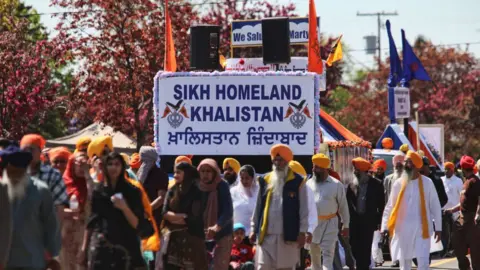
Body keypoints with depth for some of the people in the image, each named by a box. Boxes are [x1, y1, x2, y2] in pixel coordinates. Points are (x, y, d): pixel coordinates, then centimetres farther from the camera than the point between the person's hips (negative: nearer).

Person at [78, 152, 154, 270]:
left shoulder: (132, 191, 3)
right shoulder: (98, 190, 9)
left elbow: (137, 224, -1)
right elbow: (91, 222, 14)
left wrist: (125, 208, -17)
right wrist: (84, 247, 12)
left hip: (124, 248, -1)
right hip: (100, 248, 1)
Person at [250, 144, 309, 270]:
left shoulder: (297, 182, 1)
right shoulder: (265, 181, 11)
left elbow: (303, 209, -1)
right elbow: (258, 207, 14)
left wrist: (302, 232, -6)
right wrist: (253, 229, 10)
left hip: (288, 235, -2)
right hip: (266, 234, 2)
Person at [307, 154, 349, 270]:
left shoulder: (336, 185, -2)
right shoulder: (309, 184, 5)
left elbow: (343, 206, 2)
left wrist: (346, 226, 3)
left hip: (329, 225, -3)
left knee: (328, 256, -11)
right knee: (314, 256, 13)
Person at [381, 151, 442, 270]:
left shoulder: (427, 183, -3)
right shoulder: (398, 184, 3)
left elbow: (435, 206, 2)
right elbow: (390, 207, 7)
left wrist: (438, 227, 1)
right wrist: (385, 226, -2)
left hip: (421, 230, -3)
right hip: (403, 230, 3)